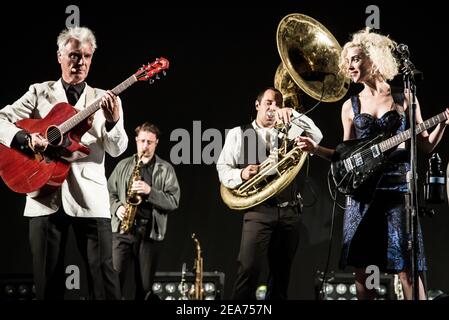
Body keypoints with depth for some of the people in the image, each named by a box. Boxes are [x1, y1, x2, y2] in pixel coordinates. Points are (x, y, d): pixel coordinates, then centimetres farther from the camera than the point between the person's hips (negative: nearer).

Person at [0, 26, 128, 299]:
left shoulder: (105, 100, 10)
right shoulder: (39, 93, 10)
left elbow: (117, 150, 1)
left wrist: (113, 121, -20)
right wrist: (26, 138, -16)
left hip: (89, 196, 0)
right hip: (45, 194, 1)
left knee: (104, 272, -6)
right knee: (48, 277, 4)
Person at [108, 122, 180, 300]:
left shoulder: (166, 169, 6)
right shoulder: (123, 165, 12)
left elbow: (173, 201, -2)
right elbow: (110, 193, 13)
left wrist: (150, 191, -15)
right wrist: (117, 207, -7)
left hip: (151, 233, 0)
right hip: (123, 230, 1)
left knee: (145, 287, 4)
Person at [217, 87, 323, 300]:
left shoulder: (287, 133, 17)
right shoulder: (238, 134, 10)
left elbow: (316, 136, 1)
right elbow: (223, 169, 5)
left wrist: (293, 115, -10)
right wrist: (241, 174, -16)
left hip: (289, 212, 4)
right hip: (258, 211, -4)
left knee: (281, 275, 7)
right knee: (249, 271, -16)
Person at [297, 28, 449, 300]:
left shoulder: (404, 97, 5)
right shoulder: (350, 106, 12)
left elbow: (425, 146, 6)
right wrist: (316, 148, 2)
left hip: (398, 186, -3)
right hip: (362, 189, 3)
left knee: (406, 268, -10)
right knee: (362, 269, 0)